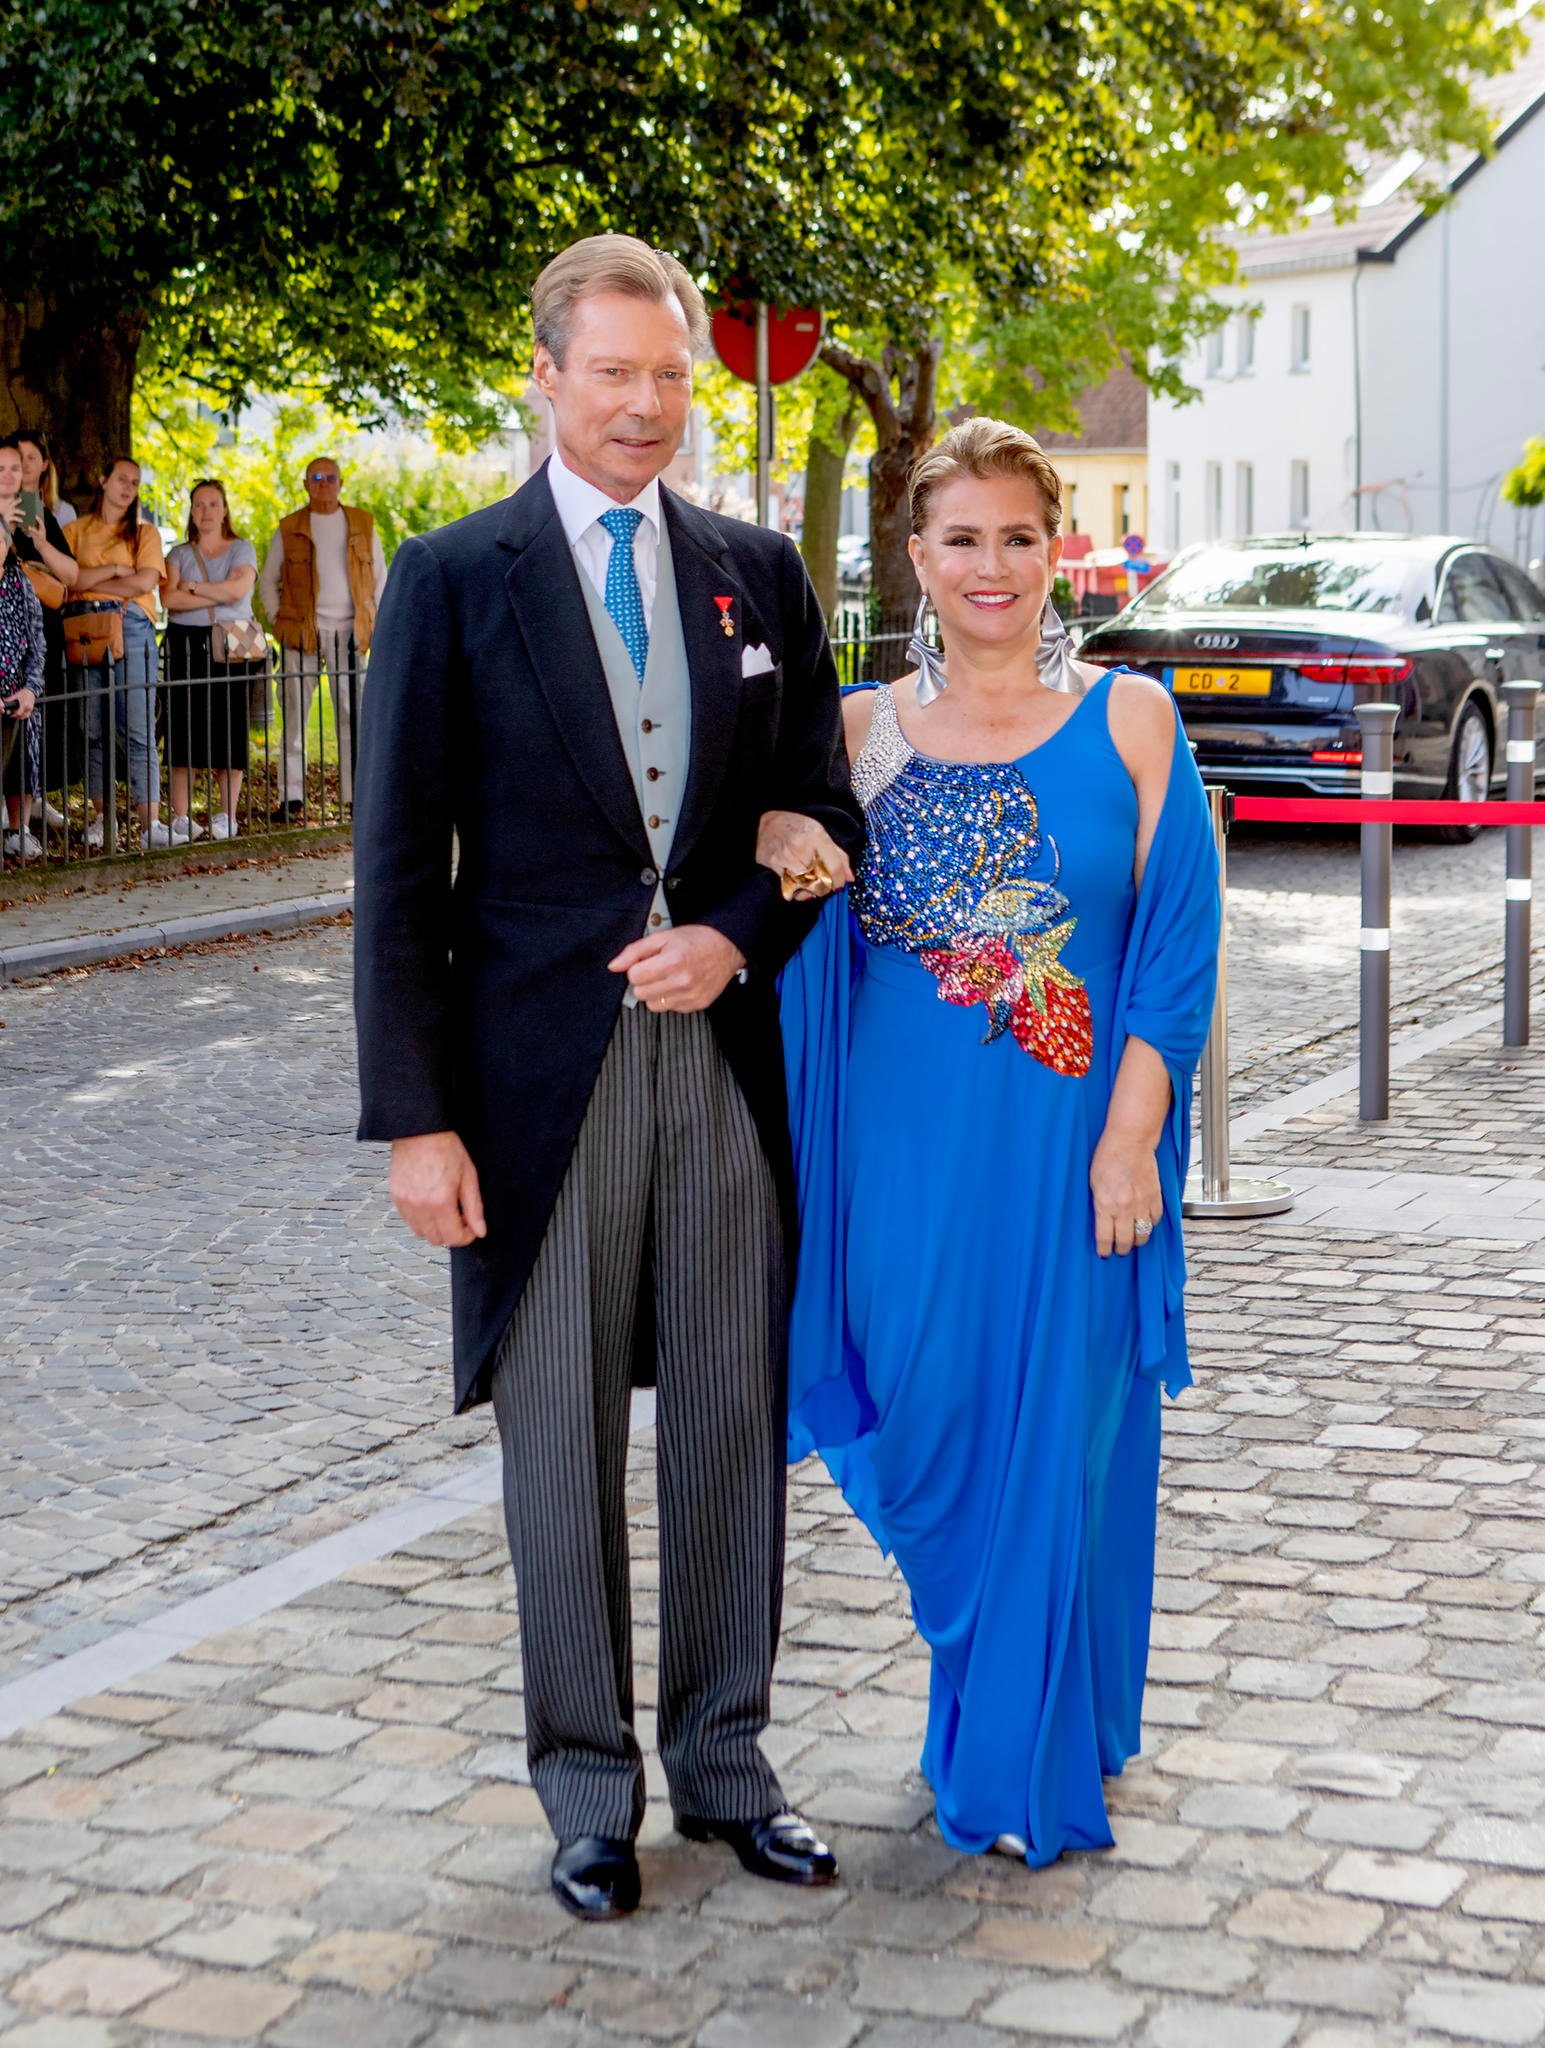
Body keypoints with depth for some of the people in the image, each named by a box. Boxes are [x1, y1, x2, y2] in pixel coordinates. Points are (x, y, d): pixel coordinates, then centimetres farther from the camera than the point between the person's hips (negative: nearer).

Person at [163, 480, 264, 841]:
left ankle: (227, 815, 4)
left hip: (232, 646, -1)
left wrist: (193, 587, -3)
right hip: (187, 645, 1)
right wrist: (218, 595, -7)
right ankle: (181, 817, -3)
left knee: (231, 728, -3)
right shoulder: (179, 554, 13)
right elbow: (170, 599, -3)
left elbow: (237, 589, -10)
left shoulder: (242, 550, 9)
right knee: (183, 729, -5)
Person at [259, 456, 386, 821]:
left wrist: (378, 622, 5)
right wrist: (277, 620, 2)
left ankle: (357, 796, 4)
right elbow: (269, 579, 13)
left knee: (352, 714, 0)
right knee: (295, 713, -2)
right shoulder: (289, 529, 7)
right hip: (300, 632, -1)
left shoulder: (362, 524, 10)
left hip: (348, 631, 1)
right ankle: (292, 798, 0)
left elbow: (380, 577, 14)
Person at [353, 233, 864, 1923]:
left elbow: (825, 814, 13)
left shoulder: (759, 573, 9)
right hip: (542, 1069, -3)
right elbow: (398, 868, -5)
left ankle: (724, 1760, 26)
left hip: (725, 1055, 3)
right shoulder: (454, 580, -2)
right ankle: (589, 1787, 21)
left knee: (735, 1426, 10)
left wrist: (740, 937, -8)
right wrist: (413, 1116, -10)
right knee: (561, 1446, 6)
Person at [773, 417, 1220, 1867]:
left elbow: (1179, 947, -4)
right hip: (911, 1150, 2)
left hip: (1071, 1142, -2)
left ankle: (1032, 1762, 19)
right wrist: (785, 860, -12)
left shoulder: (1128, 721, 0)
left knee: (1060, 1442, 3)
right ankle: (979, 1699, 31)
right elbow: (816, 941, 9)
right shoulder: (863, 731, 6)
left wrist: (1127, 1141, -11)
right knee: (932, 1434, 7)